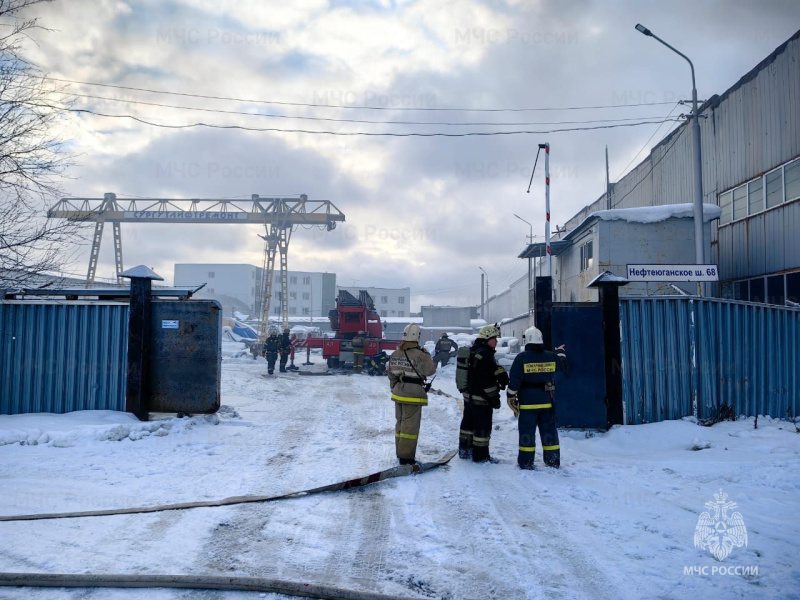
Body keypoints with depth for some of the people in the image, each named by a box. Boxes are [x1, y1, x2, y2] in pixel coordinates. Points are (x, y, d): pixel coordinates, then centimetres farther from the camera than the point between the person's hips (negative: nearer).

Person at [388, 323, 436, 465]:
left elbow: (391, 374, 10)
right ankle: (406, 456, 0)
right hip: (413, 394, -7)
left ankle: (400, 452, 27)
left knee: (400, 423, 17)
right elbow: (430, 370, -9)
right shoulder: (419, 355, -19)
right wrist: (426, 355, 3)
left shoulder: (395, 354, 2)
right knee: (410, 425, -1)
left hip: (399, 394, 7)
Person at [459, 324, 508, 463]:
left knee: (468, 423, 19)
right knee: (483, 426, -1)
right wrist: (494, 397, -17)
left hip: (469, 395, 11)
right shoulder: (484, 355, -22)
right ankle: (480, 455, 5)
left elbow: (494, 368, 14)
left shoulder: (474, 351, 12)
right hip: (481, 399, -11)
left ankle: (465, 450, 30)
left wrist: (502, 375, -3)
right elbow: (487, 380, -24)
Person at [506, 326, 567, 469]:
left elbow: (514, 379, -11)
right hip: (546, 401, 4)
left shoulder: (521, 357, -10)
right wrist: (561, 352, 43)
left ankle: (526, 462, 5)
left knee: (527, 431, 2)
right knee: (549, 431, 12)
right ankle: (553, 461, 17)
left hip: (527, 402, -3)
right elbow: (563, 365, 23)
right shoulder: (550, 357, 2)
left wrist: (510, 397, 0)